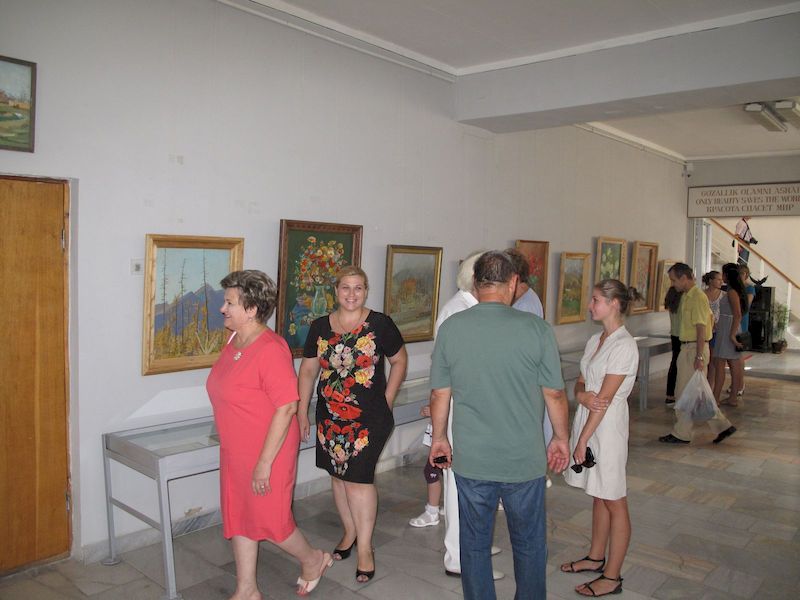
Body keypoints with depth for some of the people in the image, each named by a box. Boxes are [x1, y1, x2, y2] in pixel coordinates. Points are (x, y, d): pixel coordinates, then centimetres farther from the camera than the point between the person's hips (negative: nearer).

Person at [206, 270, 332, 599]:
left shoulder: (270, 349, -23)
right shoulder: (234, 342, 4)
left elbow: (286, 407, -25)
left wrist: (264, 463, -23)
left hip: (267, 454, -9)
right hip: (235, 453, 9)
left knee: (270, 521, 6)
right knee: (238, 519, 16)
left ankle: (313, 559, 34)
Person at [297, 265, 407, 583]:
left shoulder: (380, 324, -6)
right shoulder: (320, 327, 3)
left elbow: (399, 360, 5)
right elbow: (308, 370, 9)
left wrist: (387, 399, 0)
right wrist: (302, 412, 8)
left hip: (369, 417, -4)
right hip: (330, 416, 4)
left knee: (358, 477, -6)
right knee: (338, 475, 13)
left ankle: (364, 547, 11)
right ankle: (350, 531, 34)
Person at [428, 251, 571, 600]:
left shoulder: (450, 328, -6)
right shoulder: (536, 328, -12)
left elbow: (439, 394, 0)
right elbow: (554, 393, -5)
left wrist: (439, 438, 15)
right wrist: (560, 438, 11)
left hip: (471, 461, 1)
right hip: (525, 459, -1)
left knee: (474, 544, 17)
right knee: (529, 544, 19)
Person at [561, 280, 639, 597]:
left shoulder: (624, 345, -17)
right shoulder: (595, 340, 9)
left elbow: (605, 398, -19)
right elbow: (580, 382, 10)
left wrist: (583, 439, -17)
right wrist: (582, 394, -15)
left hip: (607, 427, -8)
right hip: (587, 420, 8)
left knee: (613, 501, 5)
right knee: (598, 495, 19)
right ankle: (596, 557, 34)